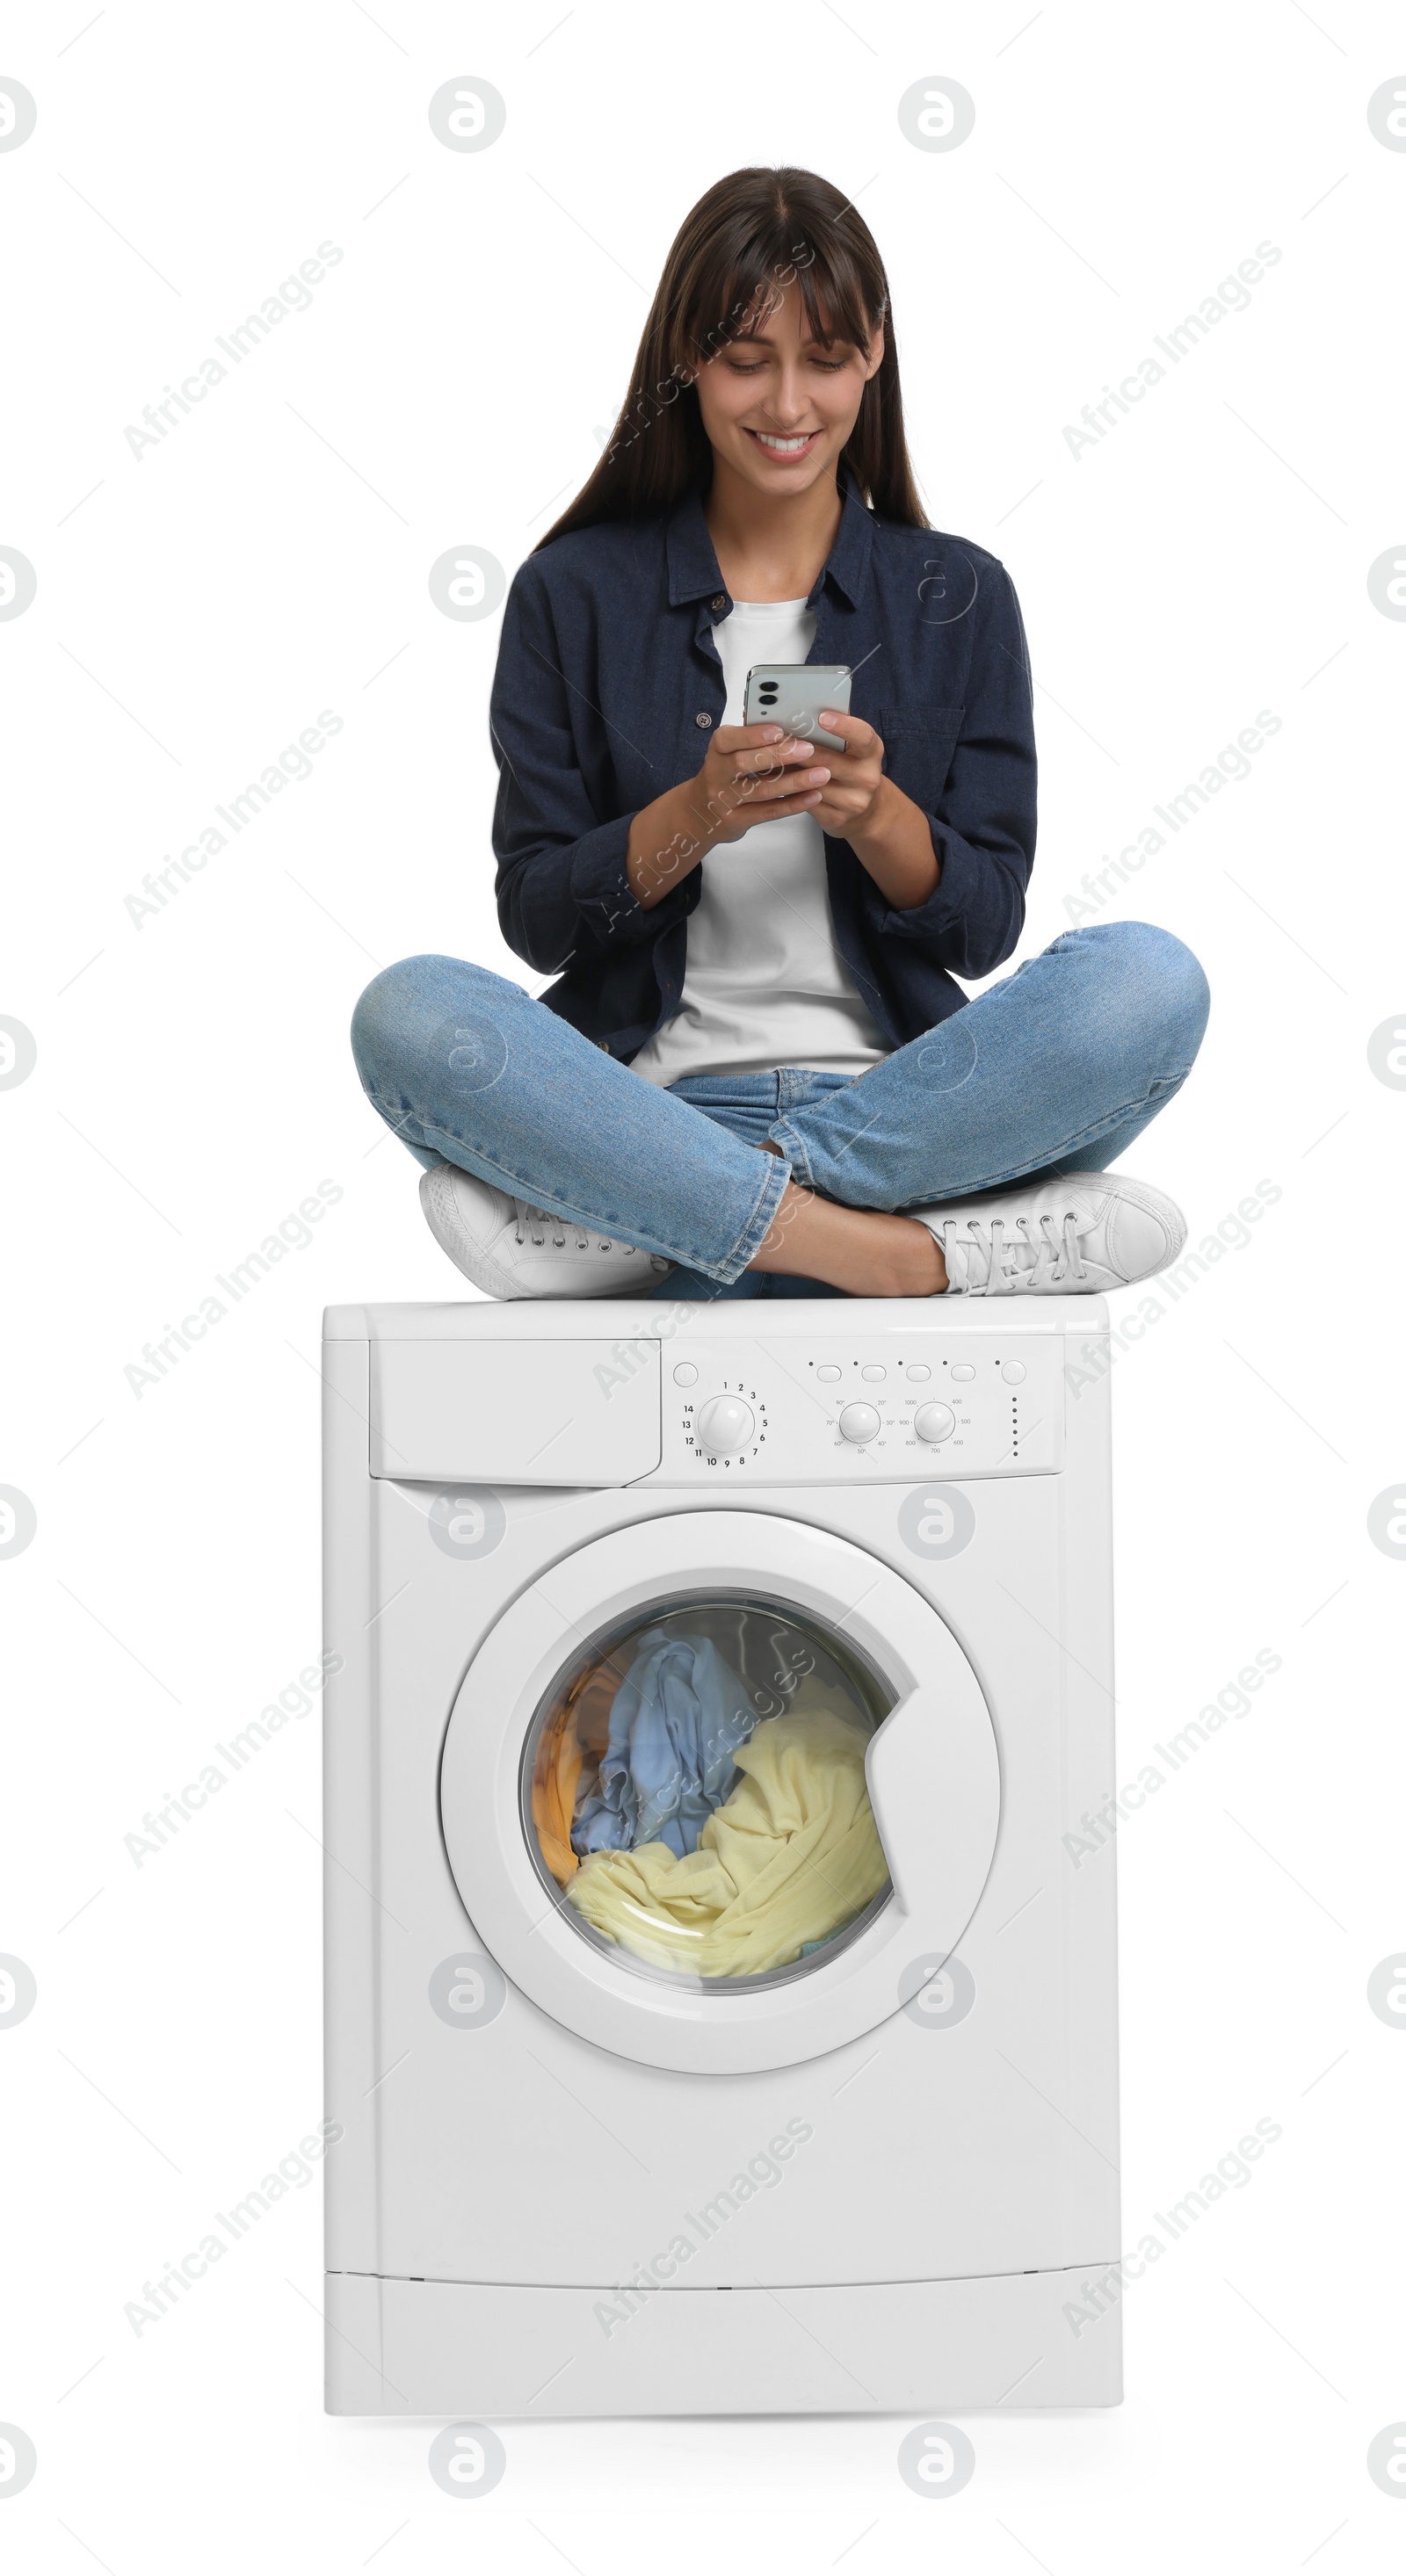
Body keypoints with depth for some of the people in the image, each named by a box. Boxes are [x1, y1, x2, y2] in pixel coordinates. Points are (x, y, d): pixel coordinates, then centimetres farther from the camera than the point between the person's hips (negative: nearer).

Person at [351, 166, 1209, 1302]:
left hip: (902, 1095, 1)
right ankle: (906, 1250, -31)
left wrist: (876, 815, -14)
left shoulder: (957, 597, 10)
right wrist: (691, 818, -15)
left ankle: (650, 1220, -26)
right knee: (409, 1015, -30)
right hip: (650, 1098, -1)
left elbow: (984, 928, 6)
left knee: (1150, 980, -28)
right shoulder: (574, 593, 8)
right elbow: (535, 917, 3)